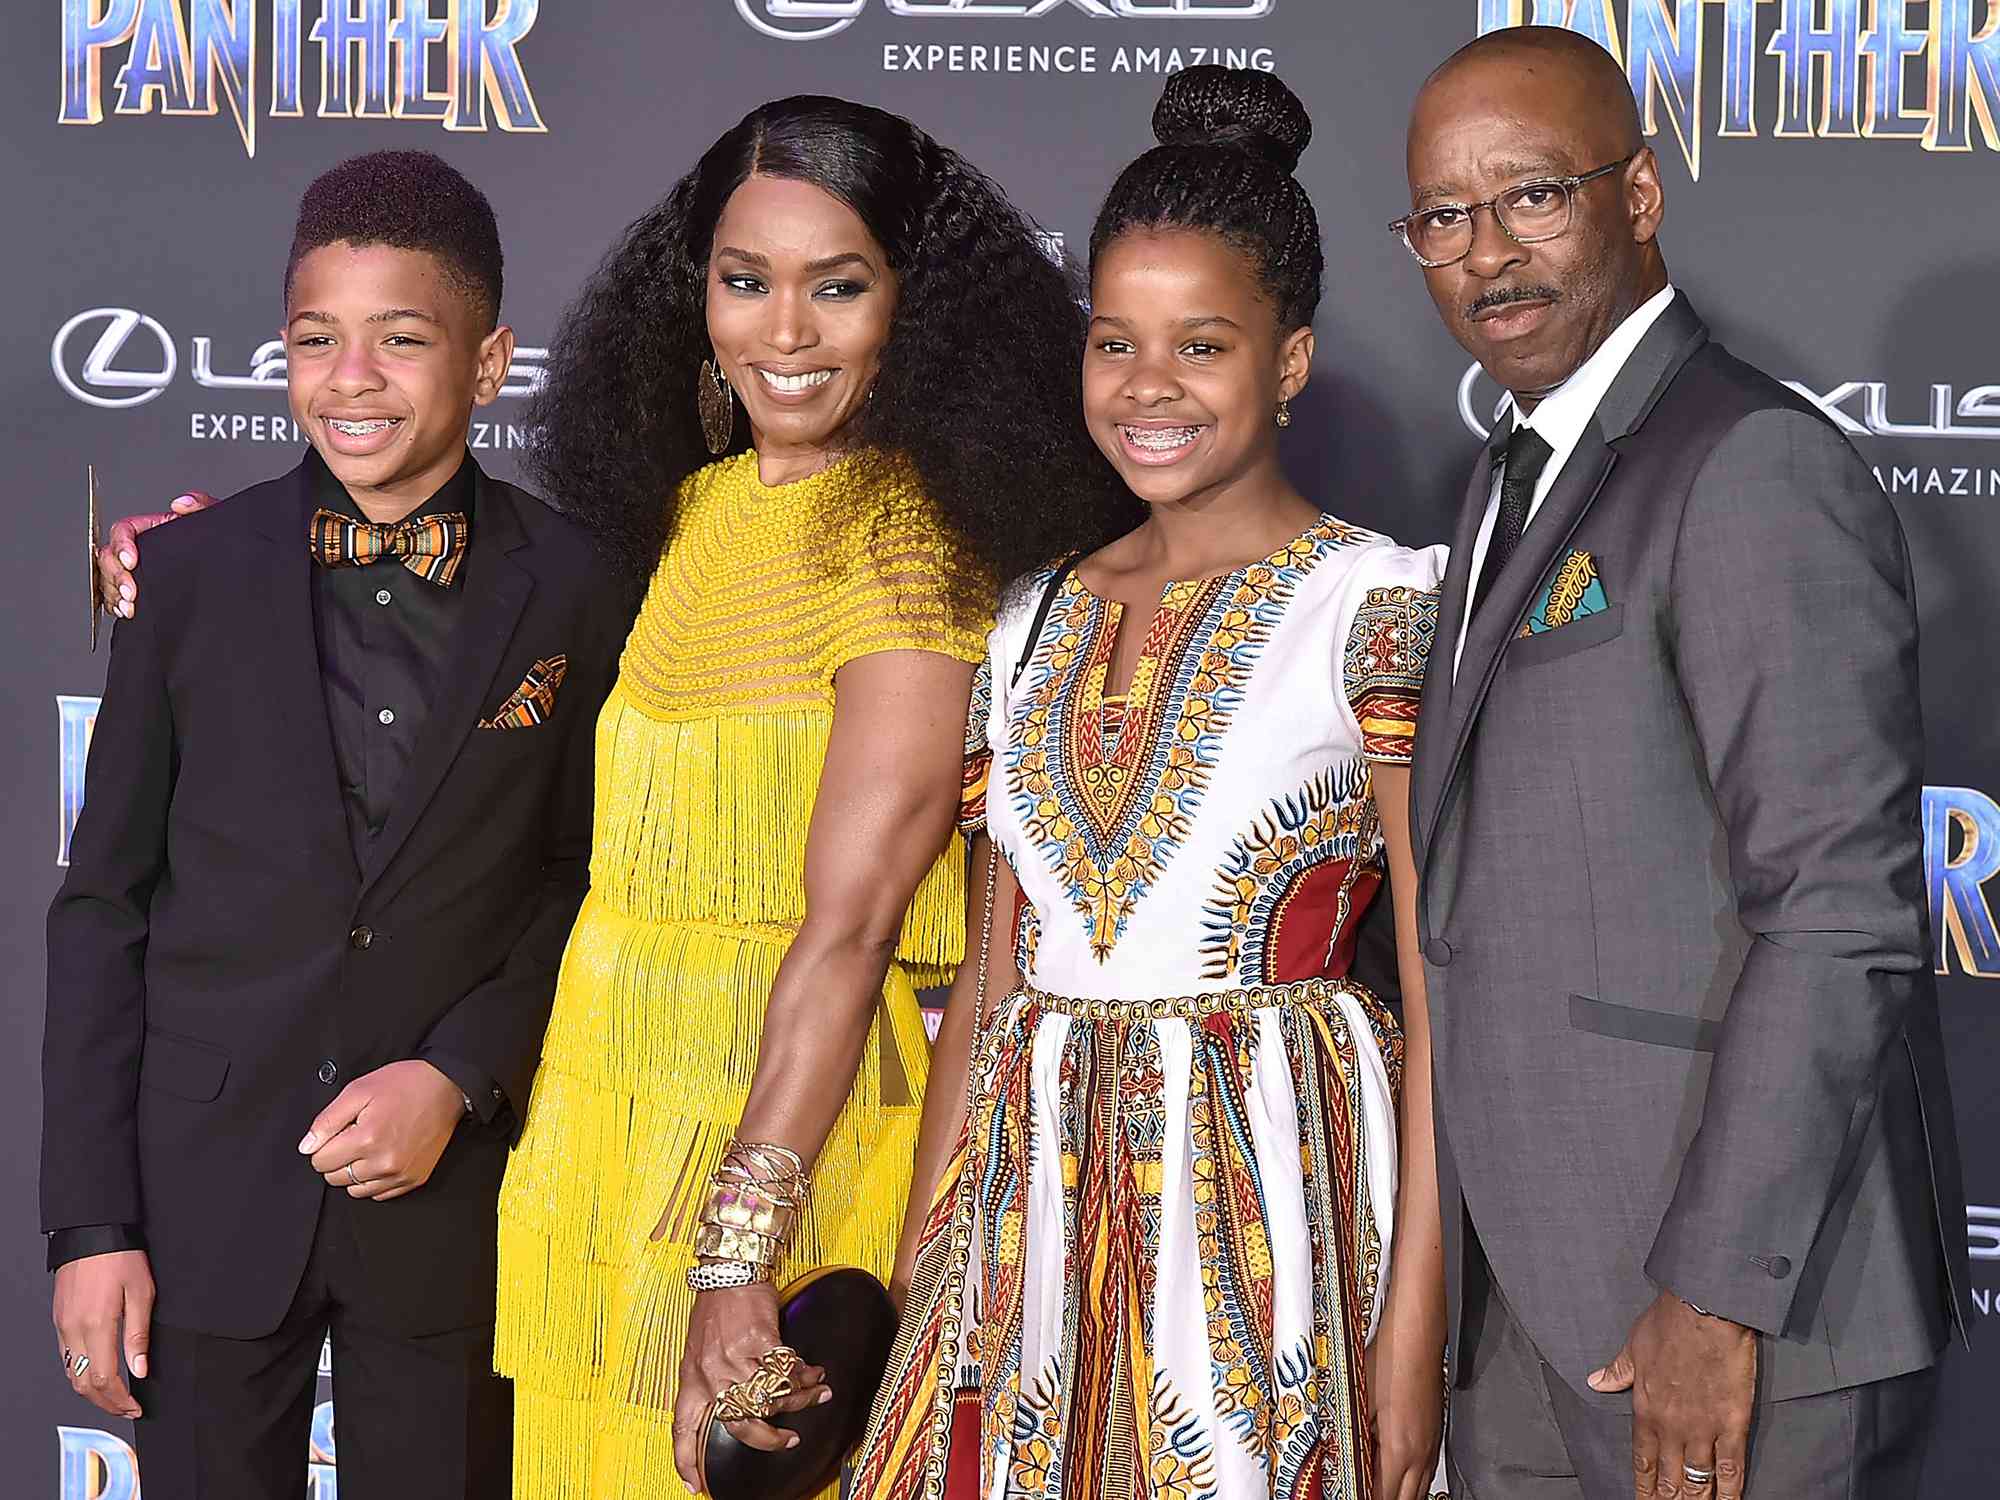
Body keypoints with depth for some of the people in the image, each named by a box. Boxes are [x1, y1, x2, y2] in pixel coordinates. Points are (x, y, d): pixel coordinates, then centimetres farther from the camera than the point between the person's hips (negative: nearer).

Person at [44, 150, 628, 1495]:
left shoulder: (571, 588, -4)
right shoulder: (194, 573, -3)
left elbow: (582, 874, 5)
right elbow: (105, 903, 0)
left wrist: (459, 1075, -11)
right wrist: (91, 1221, -3)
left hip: (452, 1192, 0)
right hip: (207, 1183, 0)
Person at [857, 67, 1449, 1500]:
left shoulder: (1377, 602, -6)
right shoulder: (1041, 620, 11)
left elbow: (1443, 997, -10)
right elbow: (992, 971, 13)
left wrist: (1415, 1332, -16)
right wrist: (922, 1268, 8)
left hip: (1274, 1208, -5)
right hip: (1041, 1214, 5)